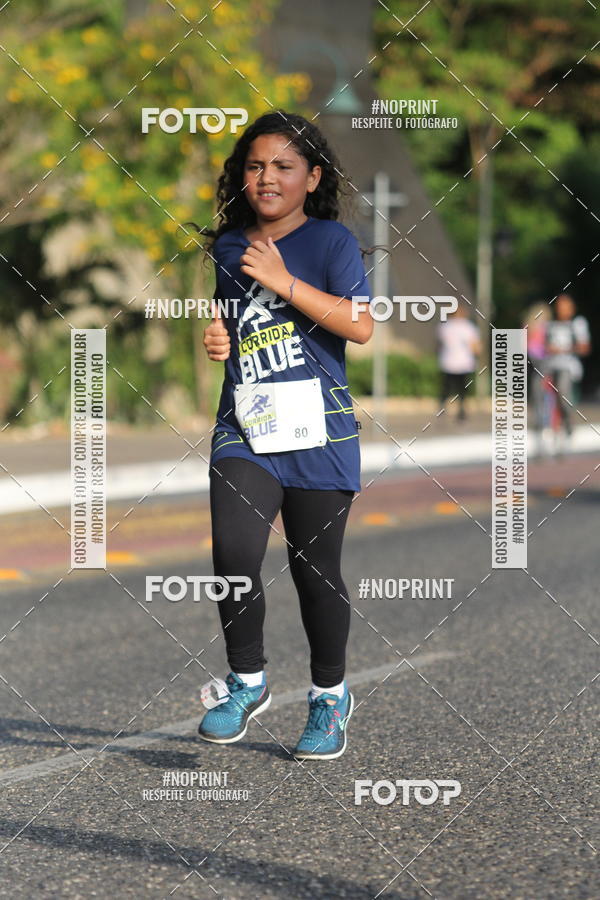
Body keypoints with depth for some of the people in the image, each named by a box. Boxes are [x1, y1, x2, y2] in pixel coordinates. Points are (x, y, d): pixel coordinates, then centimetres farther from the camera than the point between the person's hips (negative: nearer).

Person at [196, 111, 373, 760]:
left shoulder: (330, 241, -1)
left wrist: (284, 282, -17)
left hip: (318, 432, -3)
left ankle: (329, 696, 25)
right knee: (234, 553, -16)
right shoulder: (227, 248, 13)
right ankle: (246, 681, 5)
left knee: (315, 568, 6)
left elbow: (361, 325, -14)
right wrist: (215, 339, 8)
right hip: (243, 428, 3)